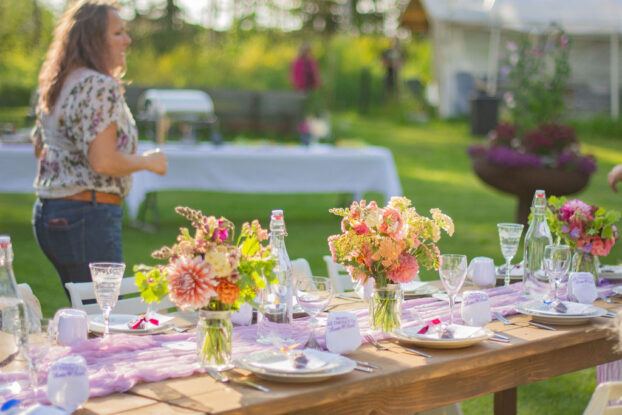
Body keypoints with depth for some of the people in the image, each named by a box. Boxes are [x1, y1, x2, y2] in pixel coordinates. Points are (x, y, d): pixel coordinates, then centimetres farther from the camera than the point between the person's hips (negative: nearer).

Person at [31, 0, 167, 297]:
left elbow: (40, 147, 24)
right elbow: (104, 161, -21)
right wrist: (148, 161, -6)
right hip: (87, 215, -10)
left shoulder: (54, 86, 13)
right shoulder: (100, 86, -15)